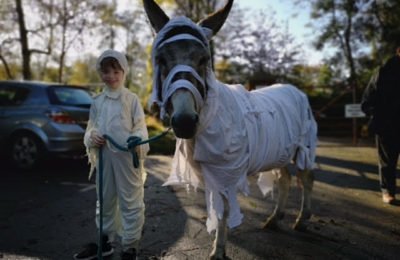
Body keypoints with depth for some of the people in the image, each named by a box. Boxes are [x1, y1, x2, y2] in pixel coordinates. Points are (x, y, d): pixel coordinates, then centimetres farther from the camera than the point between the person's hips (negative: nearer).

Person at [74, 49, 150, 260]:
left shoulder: (131, 99, -2)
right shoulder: (97, 101, 10)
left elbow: (140, 127, -5)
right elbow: (91, 127, 14)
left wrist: (137, 140, -26)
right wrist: (91, 136, -9)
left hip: (127, 156, -4)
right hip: (104, 156, 5)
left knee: (131, 201, 3)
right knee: (105, 200, 17)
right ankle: (106, 240, 34)